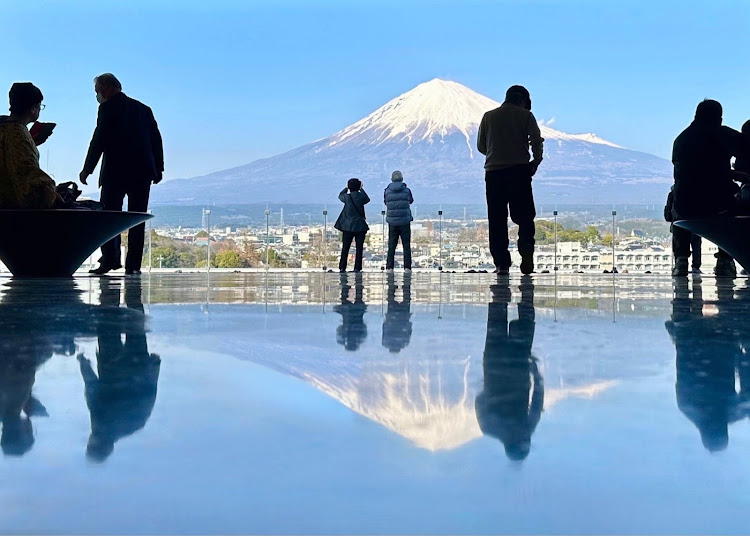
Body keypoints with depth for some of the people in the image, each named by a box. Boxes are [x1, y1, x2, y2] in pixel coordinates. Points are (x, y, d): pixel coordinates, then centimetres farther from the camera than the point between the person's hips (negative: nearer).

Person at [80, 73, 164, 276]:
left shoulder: (108, 108, -3)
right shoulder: (143, 109, 13)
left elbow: (99, 140, -8)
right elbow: (156, 139, 11)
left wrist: (87, 169, -3)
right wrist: (158, 168, 15)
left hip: (115, 172, -5)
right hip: (142, 172, 5)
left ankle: (110, 259, -9)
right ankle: (133, 264, 2)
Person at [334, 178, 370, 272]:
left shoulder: (347, 197, -6)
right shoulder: (361, 197, -7)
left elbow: (340, 196, 17)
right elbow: (367, 199, 15)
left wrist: (346, 188, 30)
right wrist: (361, 189, 22)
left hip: (347, 226, 1)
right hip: (360, 226, -1)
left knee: (345, 247, 7)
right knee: (359, 248, 2)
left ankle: (342, 267, 6)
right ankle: (357, 267, -2)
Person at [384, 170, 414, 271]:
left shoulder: (387, 191, -1)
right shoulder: (407, 190, -3)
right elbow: (411, 200, 14)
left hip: (392, 222, 1)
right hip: (405, 221, -1)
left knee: (391, 246, 7)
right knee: (406, 245, 4)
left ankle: (389, 267, 2)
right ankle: (407, 267, -2)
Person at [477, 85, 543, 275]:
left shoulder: (488, 116, 12)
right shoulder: (525, 115, 5)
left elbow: (481, 146, 13)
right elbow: (536, 139, -5)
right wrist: (536, 161, 9)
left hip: (493, 171, 1)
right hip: (519, 170, -1)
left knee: (497, 219, 3)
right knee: (524, 214, 5)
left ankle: (502, 263, -3)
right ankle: (526, 248, -20)